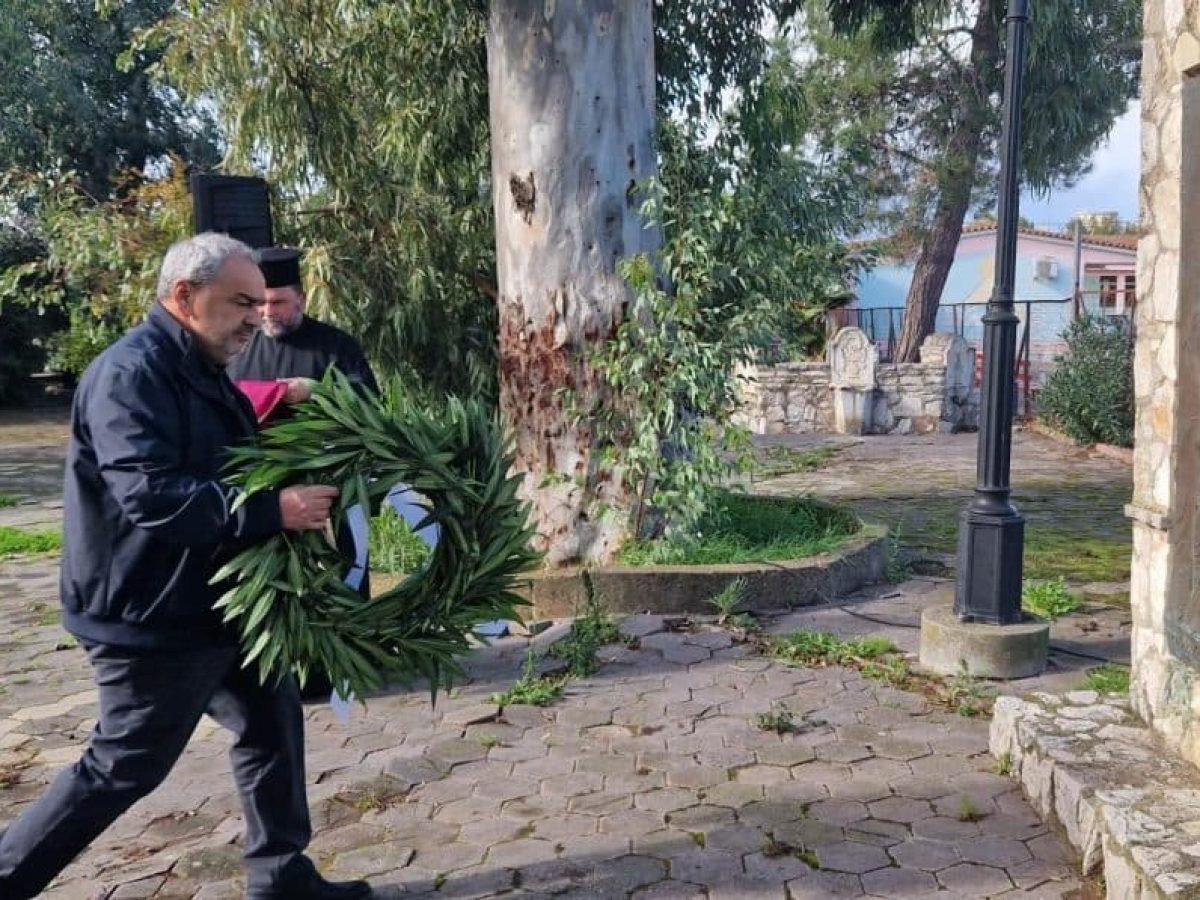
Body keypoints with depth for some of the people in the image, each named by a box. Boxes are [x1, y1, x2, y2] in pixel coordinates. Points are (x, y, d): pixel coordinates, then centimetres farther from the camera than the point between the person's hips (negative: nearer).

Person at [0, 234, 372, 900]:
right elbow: (150, 496, -32)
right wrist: (274, 510, -33)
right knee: (124, 768, 3)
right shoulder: (132, 373, -21)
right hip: (153, 619, -10)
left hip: (217, 603, 10)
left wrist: (296, 481, 8)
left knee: (273, 721, 14)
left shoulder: (200, 369, 12)